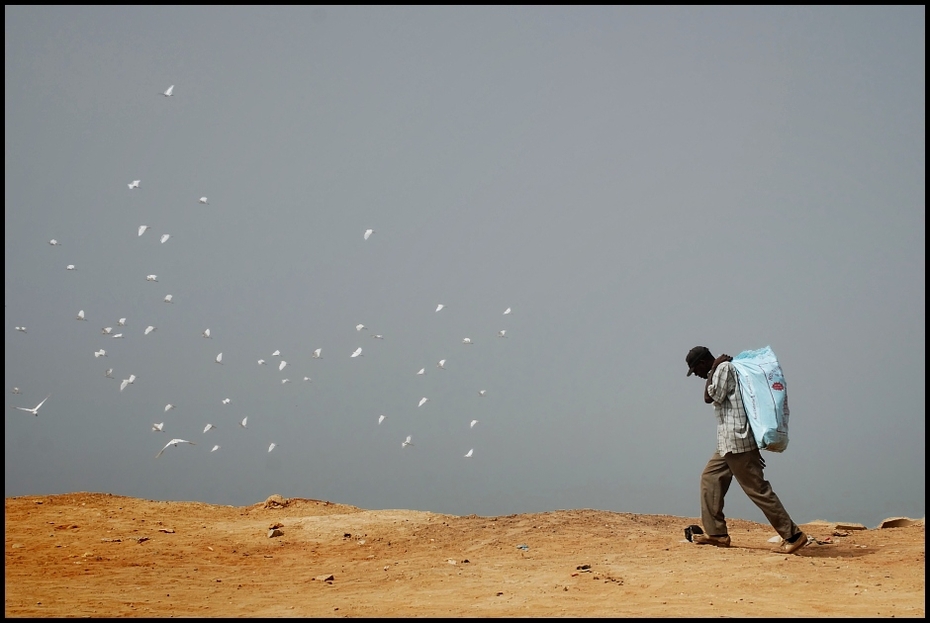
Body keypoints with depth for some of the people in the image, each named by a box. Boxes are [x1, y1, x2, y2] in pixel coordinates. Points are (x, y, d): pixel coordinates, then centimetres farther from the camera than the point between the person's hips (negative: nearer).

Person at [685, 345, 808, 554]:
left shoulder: (724, 368, -9)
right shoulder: (722, 370, 21)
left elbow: (710, 397, -18)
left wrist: (713, 369, -7)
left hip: (737, 441, -11)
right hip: (728, 443, 11)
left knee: (757, 489, -9)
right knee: (710, 478, 13)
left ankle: (793, 535, -8)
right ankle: (716, 533, 14)